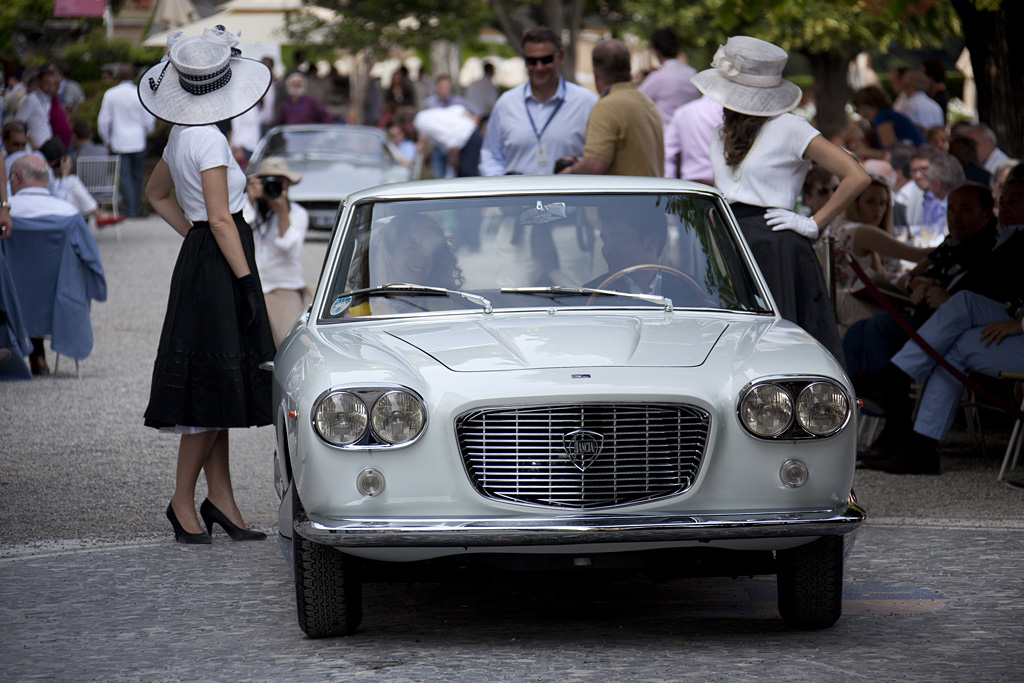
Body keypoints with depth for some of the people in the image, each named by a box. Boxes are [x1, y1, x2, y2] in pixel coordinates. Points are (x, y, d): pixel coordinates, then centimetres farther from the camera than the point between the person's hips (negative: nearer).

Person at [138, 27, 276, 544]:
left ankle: (220, 499, 12)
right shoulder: (209, 140, -17)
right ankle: (184, 498, 1)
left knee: (217, 385, 10)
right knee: (214, 384, -5)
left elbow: (156, 194, 26)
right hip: (217, 266, -10)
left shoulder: (182, 135, 11)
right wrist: (246, 280, -18)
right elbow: (220, 218, -19)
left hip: (199, 259, 10)